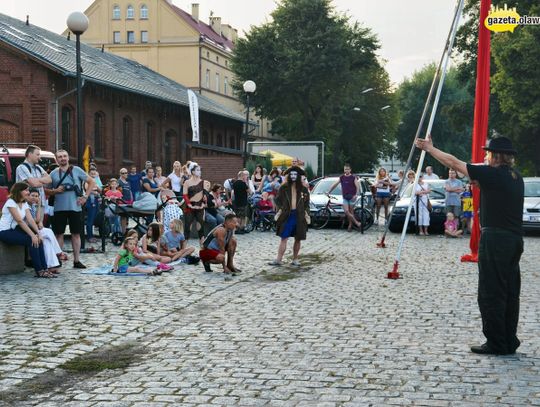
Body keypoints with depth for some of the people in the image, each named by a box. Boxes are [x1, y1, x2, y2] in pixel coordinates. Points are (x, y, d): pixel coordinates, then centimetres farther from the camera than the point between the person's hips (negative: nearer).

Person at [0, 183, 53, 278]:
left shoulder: (24, 204, 10)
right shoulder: (11, 202, -14)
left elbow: (31, 220, -2)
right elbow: (19, 221, -23)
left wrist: (38, 233, -17)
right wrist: (32, 235, -29)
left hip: (15, 230, 8)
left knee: (38, 239, -14)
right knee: (31, 240, -25)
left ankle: (44, 269, -16)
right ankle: (39, 271, -22)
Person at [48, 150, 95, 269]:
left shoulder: (76, 170, 4)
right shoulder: (53, 174, 6)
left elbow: (92, 182, 7)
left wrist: (85, 197, -1)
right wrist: (55, 191, -9)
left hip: (75, 207, 0)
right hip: (59, 208, 0)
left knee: (76, 233, 3)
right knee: (59, 234, 2)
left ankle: (76, 260, 9)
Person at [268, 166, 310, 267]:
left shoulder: (303, 189, 7)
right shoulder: (284, 188, 4)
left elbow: (306, 203, 13)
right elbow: (278, 200, 7)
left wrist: (306, 212, 1)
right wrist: (279, 209, -6)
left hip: (299, 216, 2)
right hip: (287, 215, -1)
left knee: (298, 239, 8)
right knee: (284, 238, -4)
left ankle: (295, 259, 19)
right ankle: (279, 259, -5)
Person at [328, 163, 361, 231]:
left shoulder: (353, 177, -3)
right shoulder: (341, 177, 8)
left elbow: (357, 187, -8)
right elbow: (334, 185, 11)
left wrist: (356, 194, -23)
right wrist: (328, 192, 7)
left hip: (352, 197, -3)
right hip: (345, 197, 3)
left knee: (351, 211, 0)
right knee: (346, 211, -10)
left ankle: (350, 225, 11)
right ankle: (356, 222, 0)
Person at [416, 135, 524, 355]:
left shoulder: (492, 174, -11)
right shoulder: (516, 178, 11)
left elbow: (454, 163, -4)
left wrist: (429, 148, 6)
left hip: (495, 240, -8)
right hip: (515, 239, 8)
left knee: (491, 294, -2)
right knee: (510, 293, 13)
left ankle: (496, 344, 2)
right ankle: (509, 342, 19)